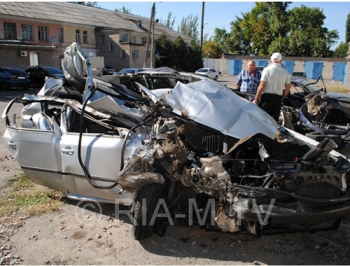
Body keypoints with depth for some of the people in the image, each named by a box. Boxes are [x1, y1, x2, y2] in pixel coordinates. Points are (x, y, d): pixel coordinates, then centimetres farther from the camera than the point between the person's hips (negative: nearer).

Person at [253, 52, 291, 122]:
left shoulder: (267, 69, -6)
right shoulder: (285, 72, 7)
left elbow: (262, 86, -11)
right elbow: (288, 87, 8)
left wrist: (256, 99, -7)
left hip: (267, 96, -4)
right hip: (278, 98, 4)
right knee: (274, 120, 9)